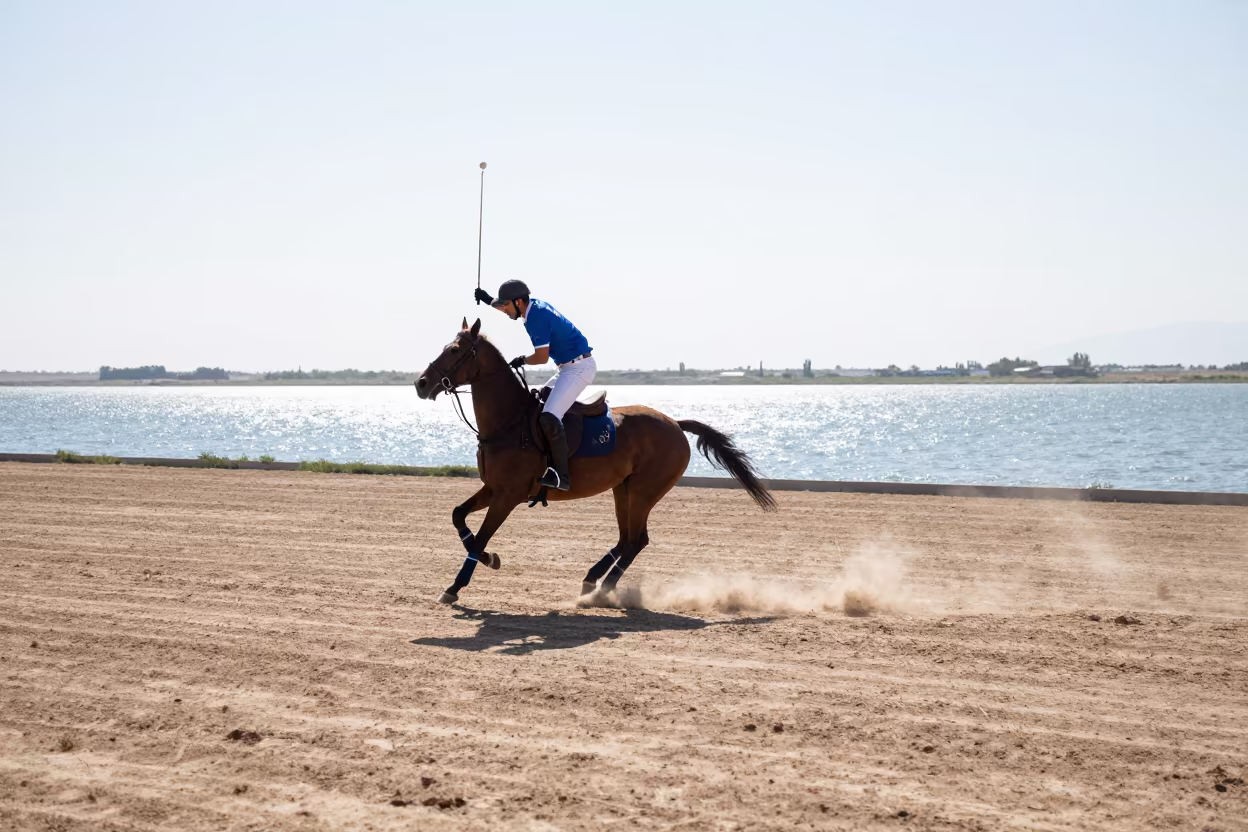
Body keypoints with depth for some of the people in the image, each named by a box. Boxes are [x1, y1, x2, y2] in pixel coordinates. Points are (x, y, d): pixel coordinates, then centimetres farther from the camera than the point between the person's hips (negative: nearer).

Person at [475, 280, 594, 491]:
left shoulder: (536, 318, -21)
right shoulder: (534, 305, 8)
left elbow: (542, 357, -22)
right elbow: (508, 309, 33)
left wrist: (522, 360, -4)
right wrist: (489, 301, 26)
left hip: (579, 367, -11)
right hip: (569, 366, 11)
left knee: (549, 418, -24)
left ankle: (561, 475, -25)